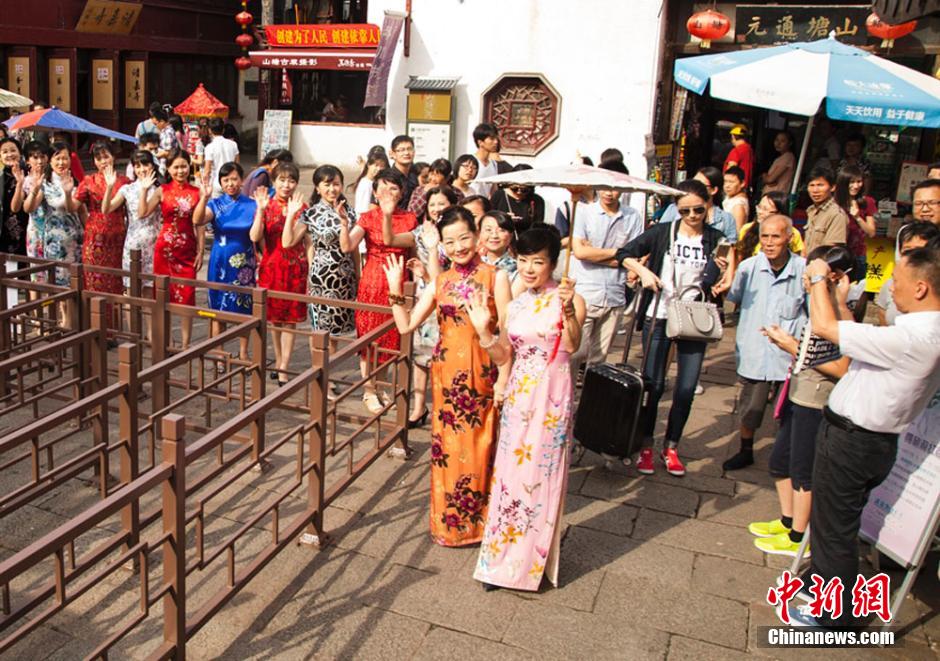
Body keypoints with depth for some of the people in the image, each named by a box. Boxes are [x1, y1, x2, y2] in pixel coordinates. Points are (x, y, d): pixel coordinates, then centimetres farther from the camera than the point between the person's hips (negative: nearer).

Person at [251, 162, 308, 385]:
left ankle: (283, 368, 5)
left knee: (289, 319, 1)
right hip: (270, 266, 2)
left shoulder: (301, 207, -2)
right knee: (274, 318, 13)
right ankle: (279, 361, 30)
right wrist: (261, 209, -19)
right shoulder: (265, 206, 1)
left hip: (294, 268, -2)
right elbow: (255, 237, -12)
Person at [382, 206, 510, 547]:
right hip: (447, 375, 3)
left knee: (479, 448, 5)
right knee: (448, 447, 10)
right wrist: (396, 290, -5)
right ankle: (449, 521, 28)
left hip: (483, 375, -3)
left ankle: (477, 520, 24)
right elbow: (406, 325, 4)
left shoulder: (495, 277, -4)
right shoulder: (440, 282, 7)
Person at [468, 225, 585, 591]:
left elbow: (572, 345, -25)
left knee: (541, 475, 3)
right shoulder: (515, 304, 8)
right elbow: (502, 355, 10)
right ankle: (501, 557, 26)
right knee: (510, 472, 11)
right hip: (518, 395, 5)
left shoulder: (568, 298, -8)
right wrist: (483, 329, -5)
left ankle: (532, 559, 20)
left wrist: (568, 309, -40)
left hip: (552, 396, -5)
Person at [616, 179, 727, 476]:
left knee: (687, 389, 5)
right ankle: (645, 446, 18)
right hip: (659, 318, -1)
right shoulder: (662, 232, -2)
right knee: (653, 385, 2)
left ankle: (671, 448, 23)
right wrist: (643, 271, -14)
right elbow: (624, 254, 2)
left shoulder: (715, 240, 1)